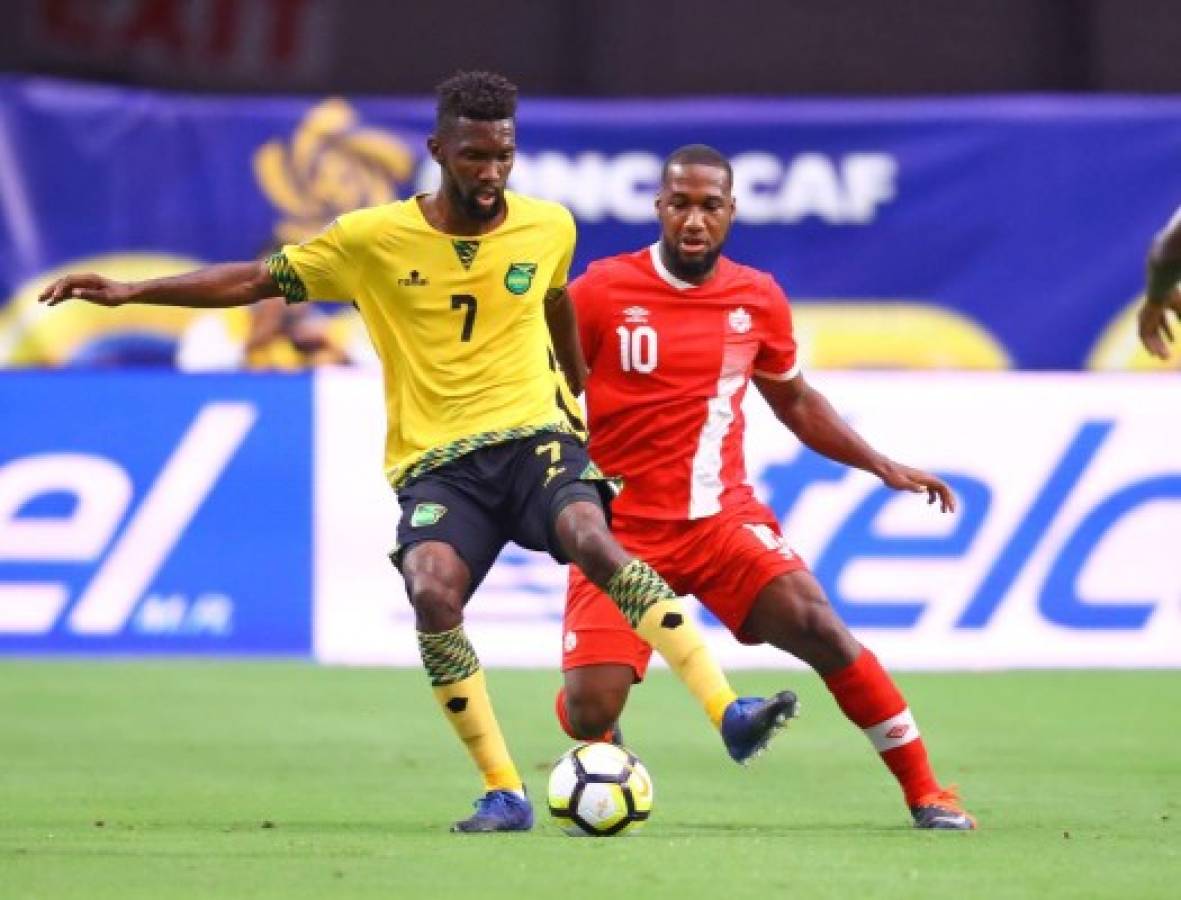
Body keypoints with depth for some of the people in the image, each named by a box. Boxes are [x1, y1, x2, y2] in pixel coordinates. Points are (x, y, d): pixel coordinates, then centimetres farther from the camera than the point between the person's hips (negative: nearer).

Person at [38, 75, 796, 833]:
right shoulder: (374, 239, -1)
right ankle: (505, 794, -20)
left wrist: (583, 391, 41)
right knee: (433, 592, -30)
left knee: (592, 541, -32)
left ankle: (730, 714, -35)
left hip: (534, 436, 0)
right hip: (436, 463, 0)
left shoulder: (548, 228, 5)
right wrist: (129, 292, -2)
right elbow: (256, 280, 5)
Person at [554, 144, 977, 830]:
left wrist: (885, 467, 12)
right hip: (621, 530, -2)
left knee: (817, 625, -22)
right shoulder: (600, 292, -7)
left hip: (723, 516, 2)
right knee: (589, 714, -15)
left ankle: (925, 793, -10)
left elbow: (796, 401, 20)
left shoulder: (758, 299, 4)